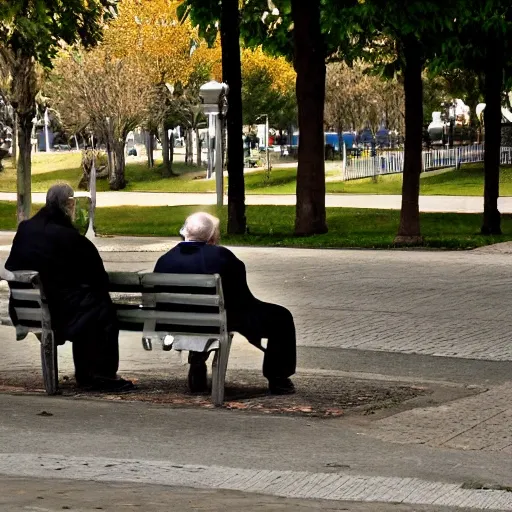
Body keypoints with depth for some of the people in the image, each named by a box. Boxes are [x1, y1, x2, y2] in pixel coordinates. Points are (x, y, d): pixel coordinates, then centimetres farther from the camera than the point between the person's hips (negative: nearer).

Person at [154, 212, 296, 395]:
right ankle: (278, 380, 12)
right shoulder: (221, 256, -18)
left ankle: (197, 371, 38)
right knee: (281, 318, 11)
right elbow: (243, 299, -8)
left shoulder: (164, 260, -5)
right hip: (225, 322, -5)